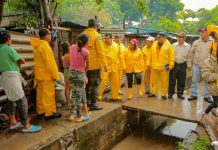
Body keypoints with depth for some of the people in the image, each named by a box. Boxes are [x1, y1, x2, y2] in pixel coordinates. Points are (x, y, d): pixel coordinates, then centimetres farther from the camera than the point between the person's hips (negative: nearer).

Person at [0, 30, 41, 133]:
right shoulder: (8, 48, -13)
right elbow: (22, 61, -10)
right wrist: (17, 62, 9)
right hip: (12, 77, -9)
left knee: (11, 100, 17)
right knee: (22, 100, -6)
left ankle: (13, 123, 25)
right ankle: (26, 126, -2)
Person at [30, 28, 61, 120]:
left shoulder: (37, 46, 13)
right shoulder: (44, 46, -18)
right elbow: (50, 62, -21)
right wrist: (55, 74, -15)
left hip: (39, 74, 10)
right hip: (46, 74, -9)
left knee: (40, 93, 15)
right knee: (48, 94, -2)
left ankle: (40, 111, 26)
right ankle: (49, 113, 6)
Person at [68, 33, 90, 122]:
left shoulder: (72, 47, -1)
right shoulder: (86, 52, -14)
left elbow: (71, 60, 7)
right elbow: (87, 66, -4)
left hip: (72, 73, 5)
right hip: (80, 74, -5)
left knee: (73, 95, 17)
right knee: (79, 96, 5)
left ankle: (71, 114, 24)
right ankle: (79, 116, 17)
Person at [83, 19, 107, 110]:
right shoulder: (96, 35, -11)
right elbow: (100, 51, -16)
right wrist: (104, 64, -13)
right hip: (94, 64, -6)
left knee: (87, 83, 19)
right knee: (95, 84, 3)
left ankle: (87, 100, 30)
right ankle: (93, 104, 6)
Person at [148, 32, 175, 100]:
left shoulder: (168, 45, -4)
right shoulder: (154, 44, 8)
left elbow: (172, 56, -6)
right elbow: (151, 55, 12)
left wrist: (171, 65, -10)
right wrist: (150, 63, 10)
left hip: (164, 67, -4)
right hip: (154, 66, 4)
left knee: (164, 81, 4)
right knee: (154, 80, 11)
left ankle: (163, 94, 17)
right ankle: (154, 92, 24)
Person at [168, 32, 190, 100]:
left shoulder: (188, 46, 1)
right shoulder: (173, 45, -1)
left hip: (182, 65, 1)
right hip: (174, 64, -1)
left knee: (181, 81, 9)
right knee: (172, 80, 3)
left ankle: (180, 93, 22)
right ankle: (170, 93, 15)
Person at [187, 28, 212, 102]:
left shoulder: (212, 43, 1)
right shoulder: (196, 42, 3)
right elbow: (191, 54, 4)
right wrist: (189, 64, 2)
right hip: (196, 65, 1)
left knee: (207, 81, 8)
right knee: (195, 81, 8)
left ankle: (207, 96, 21)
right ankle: (194, 95, 21)